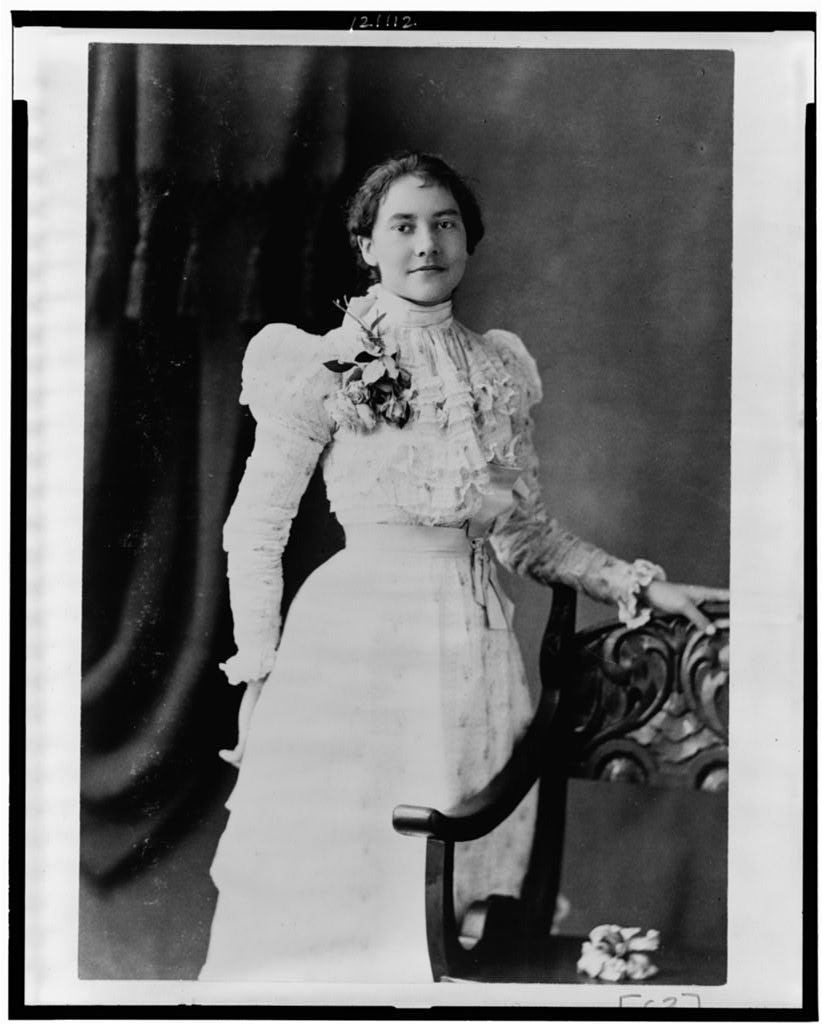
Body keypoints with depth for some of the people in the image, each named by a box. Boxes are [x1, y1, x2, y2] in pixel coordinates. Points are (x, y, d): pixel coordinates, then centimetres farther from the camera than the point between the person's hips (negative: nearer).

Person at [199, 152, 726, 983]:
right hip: (356, 638, -4)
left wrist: (639, 585, 7)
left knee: (453, 898, 9)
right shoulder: (327, 368, -4)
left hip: (473, 640, 4)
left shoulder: (500, 370, 10)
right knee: (336, 891, 1)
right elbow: (255, 530, -2)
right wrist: (260, 669, -4)